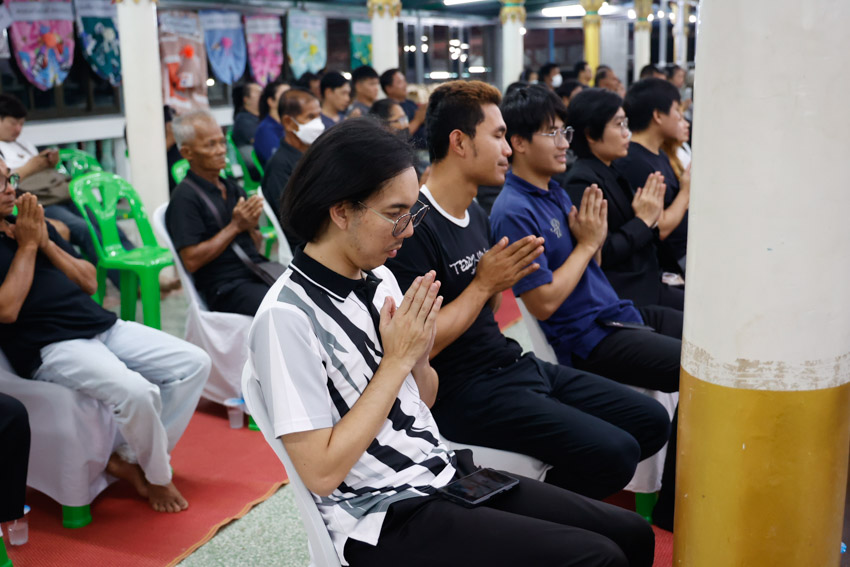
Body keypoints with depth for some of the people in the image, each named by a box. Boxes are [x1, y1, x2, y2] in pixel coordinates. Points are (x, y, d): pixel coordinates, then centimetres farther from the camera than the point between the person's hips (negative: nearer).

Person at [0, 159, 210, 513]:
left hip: (103, 325, 8)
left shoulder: (32, 224, 19)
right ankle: (158, 478, -3)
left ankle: (130, 459, 1)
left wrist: (45, 242, 3)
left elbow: (89, 281, 16)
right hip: (50, 347, -8)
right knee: (136, 392, -32)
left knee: (194, 363, -3)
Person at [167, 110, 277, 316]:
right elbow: (192, 261, -13)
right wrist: (235, 226, -11)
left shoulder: (232, 188, 18)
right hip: (226, 287, -7)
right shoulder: (185, 197, -4)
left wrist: (250, 226, -2)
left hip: (258, 272, 7)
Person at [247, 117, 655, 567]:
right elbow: (321, 473, -19)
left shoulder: (379, 279, 4)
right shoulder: (287, 316, -19)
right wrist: (396, 359, -18)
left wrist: (419, 353, -9)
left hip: (445, 474, 7)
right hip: (385, 521, -7)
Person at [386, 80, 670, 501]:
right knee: (613, 452, -22)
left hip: (513, 363, 9)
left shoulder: (476, 214, 12)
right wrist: (484, 283, -15)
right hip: (464, 391, -9)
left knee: (652, 422, 6)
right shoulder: (416, 226, -18)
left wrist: (503, 281, -4)